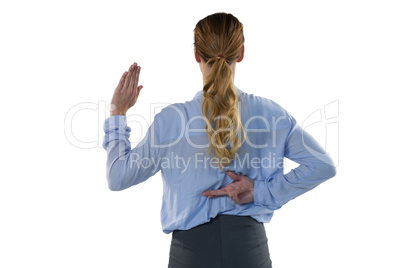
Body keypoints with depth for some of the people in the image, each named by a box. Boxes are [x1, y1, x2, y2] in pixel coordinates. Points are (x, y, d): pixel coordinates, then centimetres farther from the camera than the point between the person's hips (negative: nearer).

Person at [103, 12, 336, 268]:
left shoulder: (171, 119, -14)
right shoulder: (269, 112, -8)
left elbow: (118, 177, -5)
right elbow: (323, 165, -5)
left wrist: (117, 113, 3)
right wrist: (262, 192, -6)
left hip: (191, 247, -1)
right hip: (250, 244, 2)